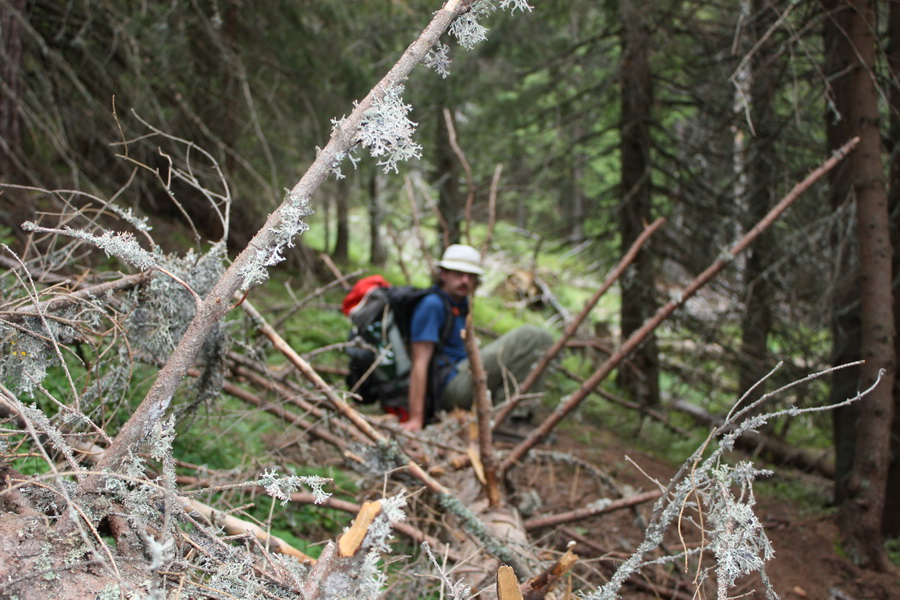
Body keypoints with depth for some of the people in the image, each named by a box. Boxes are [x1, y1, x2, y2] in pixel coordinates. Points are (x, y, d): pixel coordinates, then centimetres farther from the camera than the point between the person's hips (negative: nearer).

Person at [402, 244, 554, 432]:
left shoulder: (460, 304, 18)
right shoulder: (432, 305, -11)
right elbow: (420, 363, -16)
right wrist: (416, 419, -20)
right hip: (451, 387, -10)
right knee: (530, 337, -16)